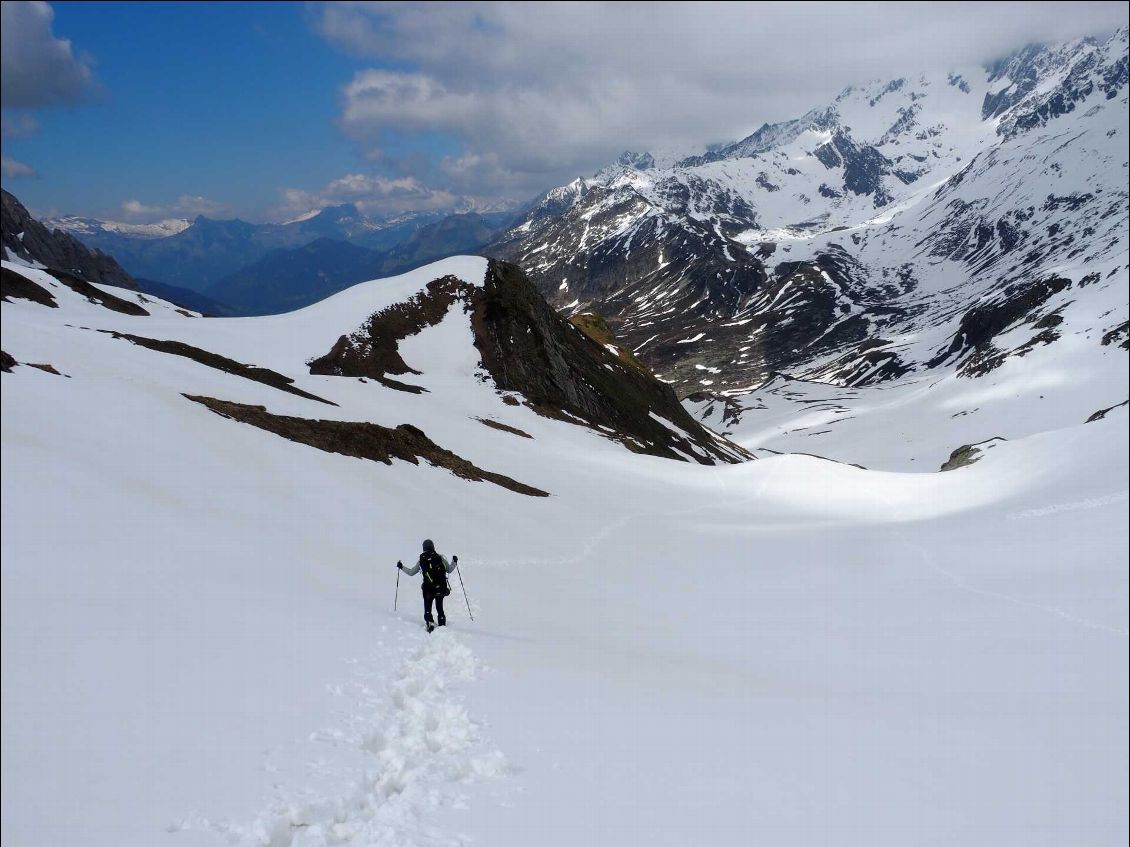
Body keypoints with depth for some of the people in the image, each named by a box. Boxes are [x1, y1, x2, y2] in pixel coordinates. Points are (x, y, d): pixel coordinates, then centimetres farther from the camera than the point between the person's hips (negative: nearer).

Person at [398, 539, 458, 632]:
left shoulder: (421, 560, -1)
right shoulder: (440, 557, 0)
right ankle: (442, 626, 15)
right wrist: (454, 562, 25)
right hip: (441, 588, 1)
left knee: (427, 609, 9)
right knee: (440, 608, 18)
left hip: (428, 589, -1)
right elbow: (449, 570, 8)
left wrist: (401, 567, 23)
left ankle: (430, 623, -13)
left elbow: (411, 572, 8)